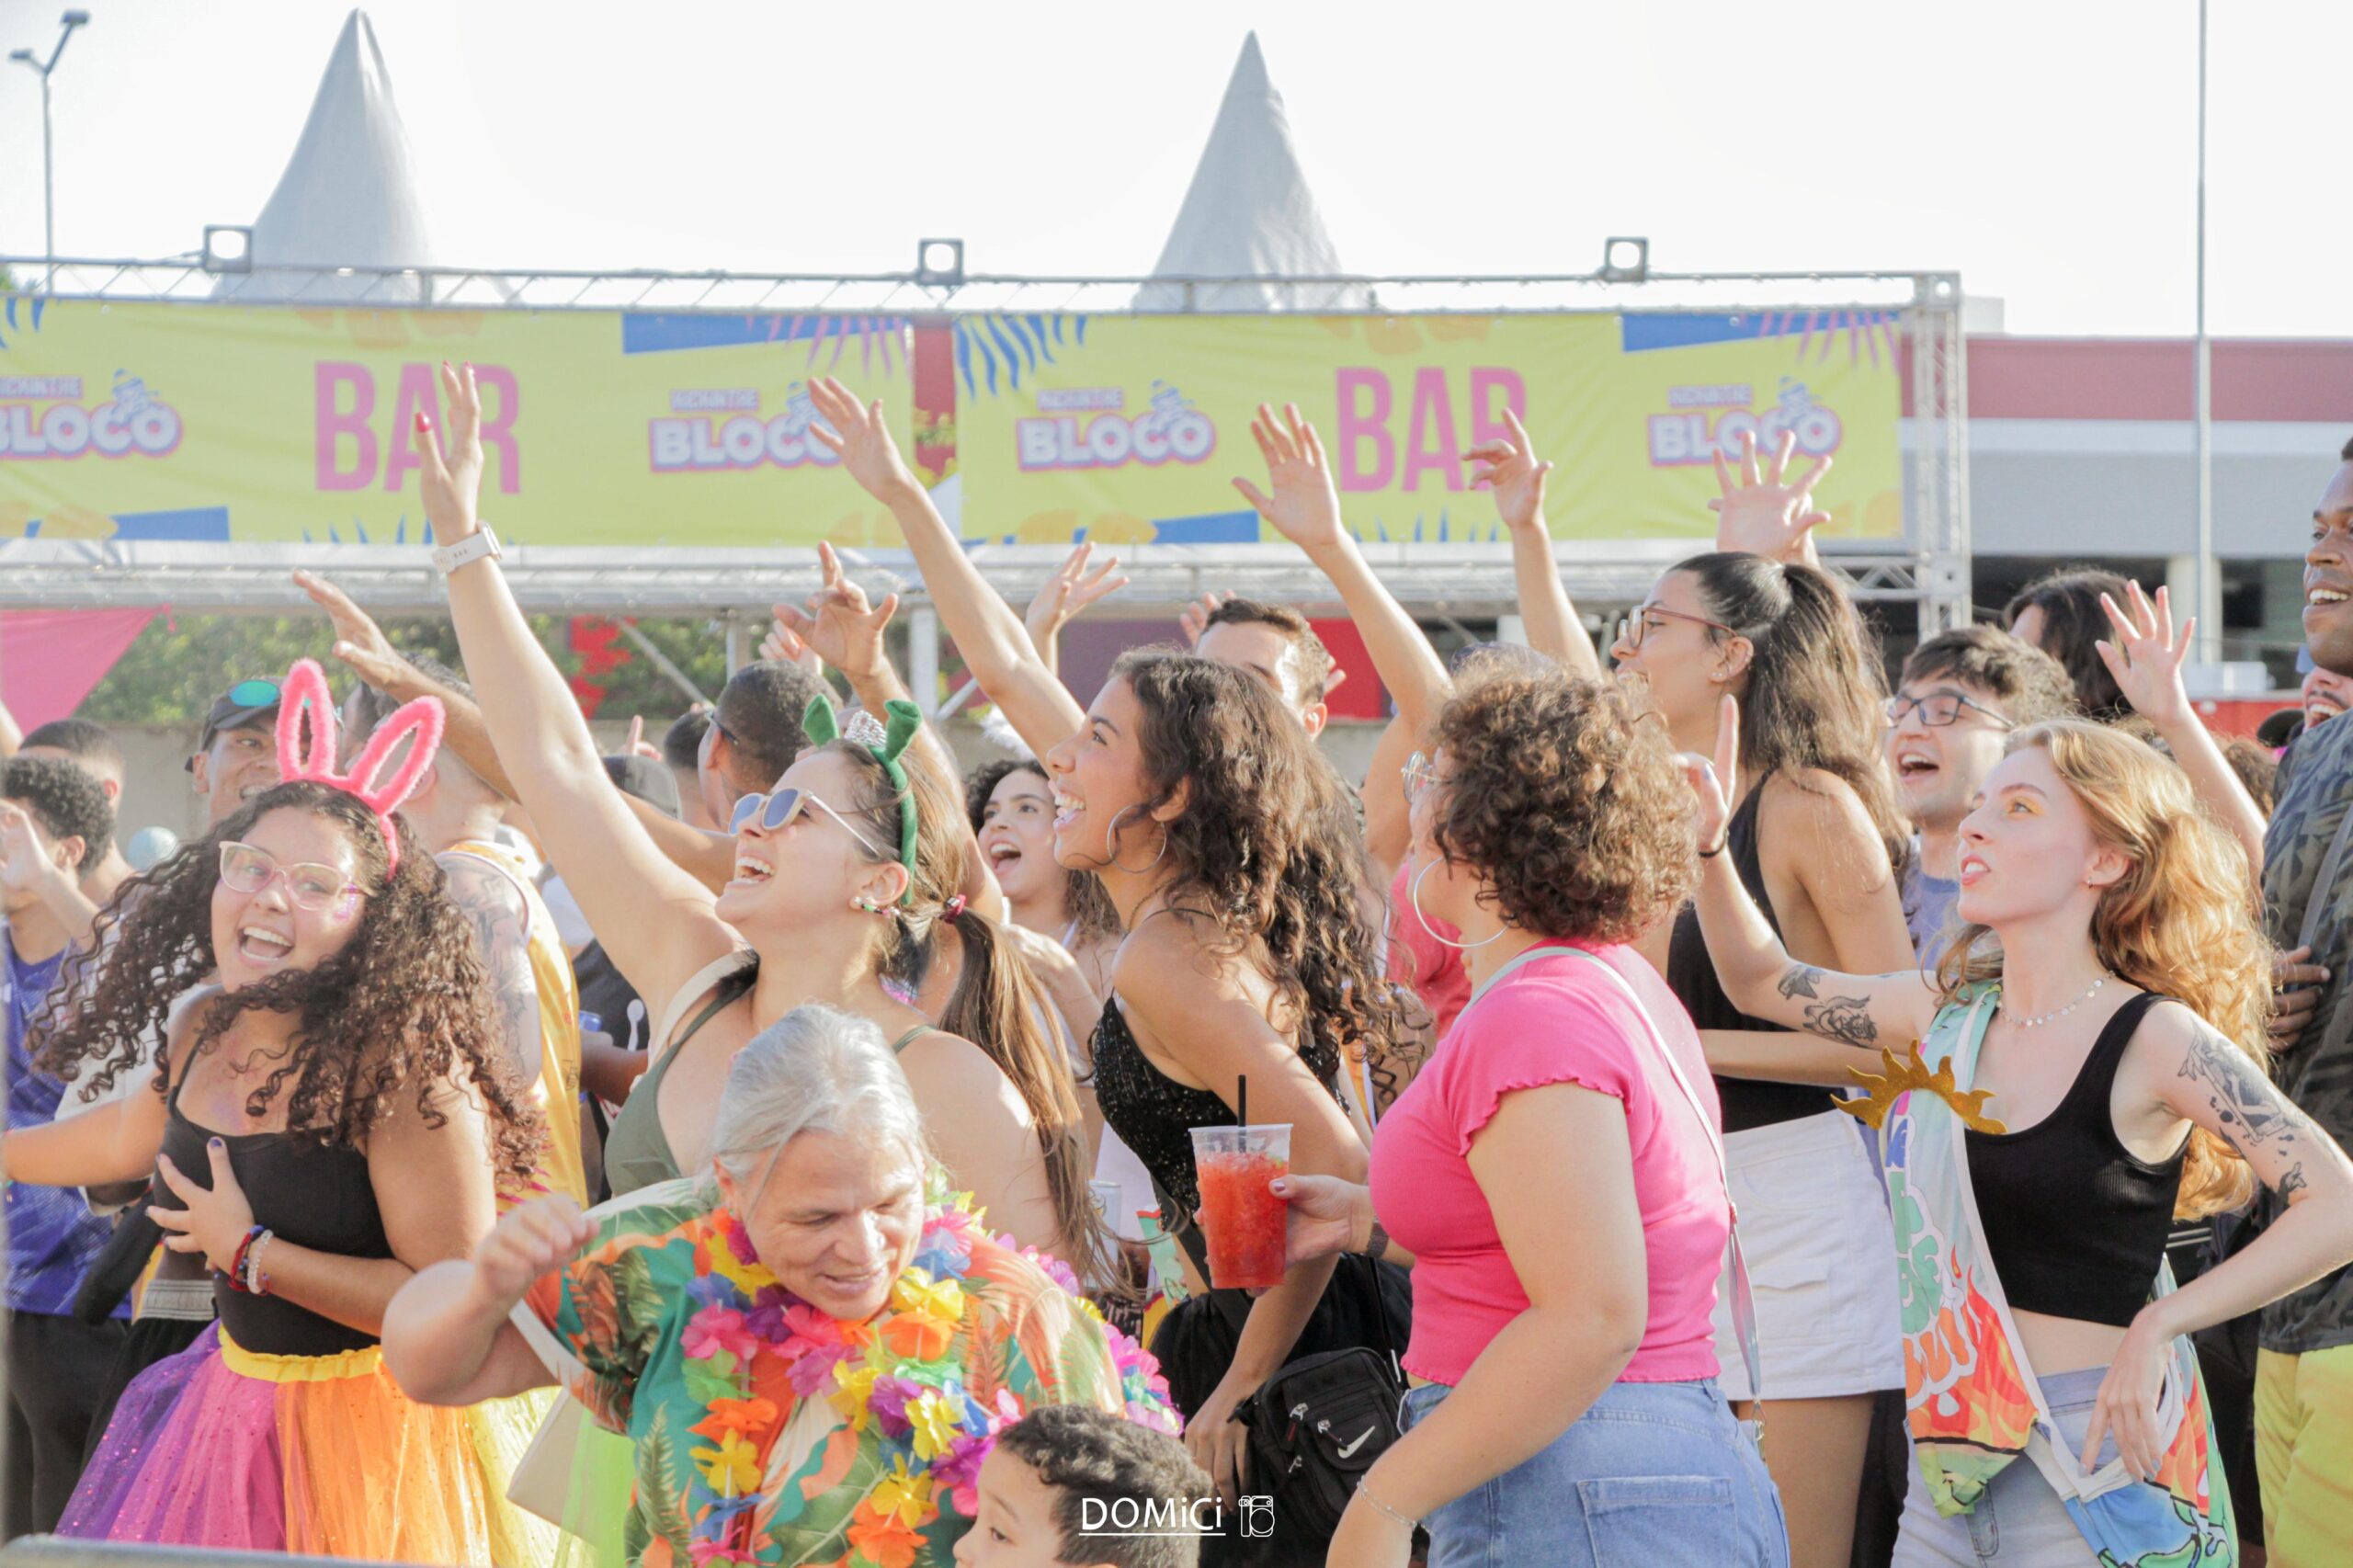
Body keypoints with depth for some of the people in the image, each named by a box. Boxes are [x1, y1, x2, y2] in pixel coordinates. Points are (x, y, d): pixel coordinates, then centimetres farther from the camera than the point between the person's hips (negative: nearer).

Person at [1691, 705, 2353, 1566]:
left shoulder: (2153, 1038, -10)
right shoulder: (1946, 1012, 8)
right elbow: (1765, 983, 22)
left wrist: (2157, 1327, -17)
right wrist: (1707, 848, 6)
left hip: (2091, 1461, -6)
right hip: (1952, 1466, 6)